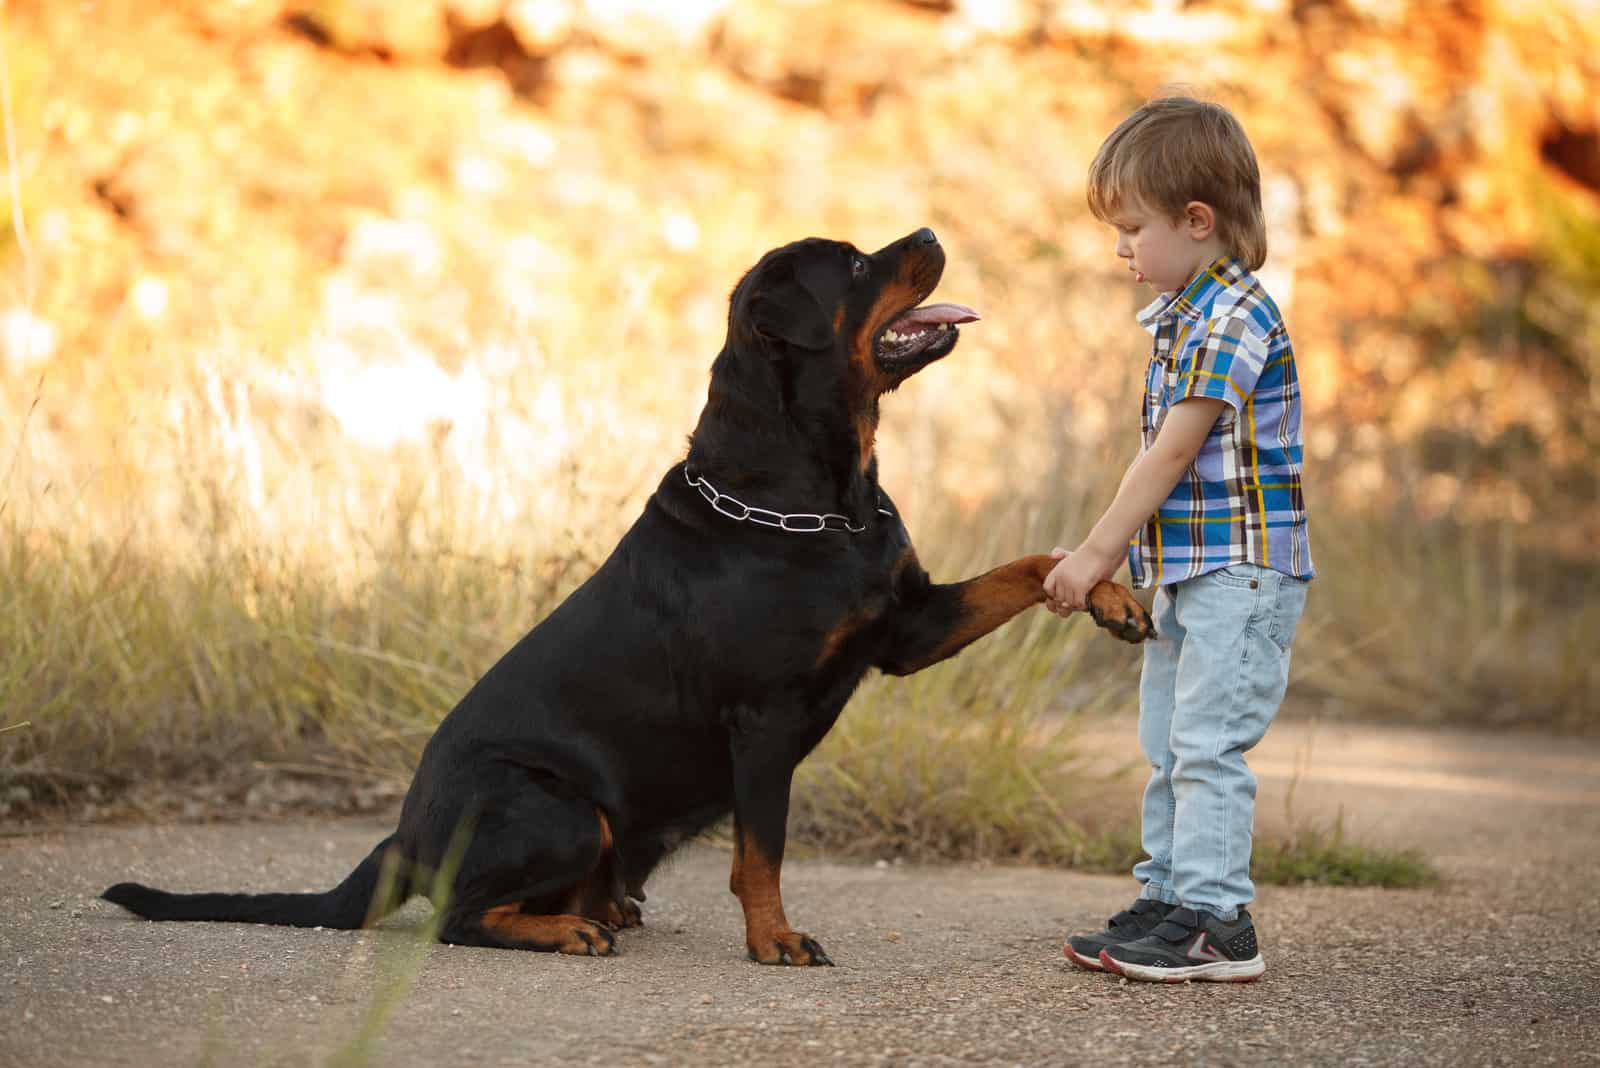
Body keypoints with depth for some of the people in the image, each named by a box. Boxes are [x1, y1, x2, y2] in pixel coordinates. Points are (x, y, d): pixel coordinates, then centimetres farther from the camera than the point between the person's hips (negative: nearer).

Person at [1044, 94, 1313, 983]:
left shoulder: (1235, 318, -17)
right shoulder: (1183, 315, 13)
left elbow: (1173, 453, -19)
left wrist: (1097, 552, -15)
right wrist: (1113, 553, 15)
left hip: (1243, 568, -10)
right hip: (1187, 570, 10)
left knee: (1209, 743, -10)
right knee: (1169, 746, 13)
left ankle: (1216, 922, -6)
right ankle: (1168, 901, 20)